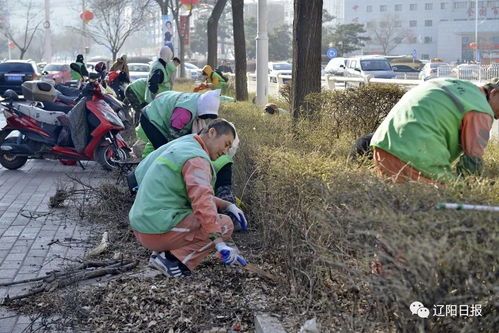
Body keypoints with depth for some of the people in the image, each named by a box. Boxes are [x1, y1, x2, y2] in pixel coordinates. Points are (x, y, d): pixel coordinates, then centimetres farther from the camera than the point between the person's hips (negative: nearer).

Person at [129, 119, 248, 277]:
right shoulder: (196, 158, -15)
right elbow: (202, 202, -30)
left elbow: (197, 194, 25)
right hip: (160, 231, -10)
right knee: (225, 224, -5)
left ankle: (162, 252, 10)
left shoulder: (179, 148, 17)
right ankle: (174, 260, -10)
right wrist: (221, 245, -34)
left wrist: (228, 205, 14)